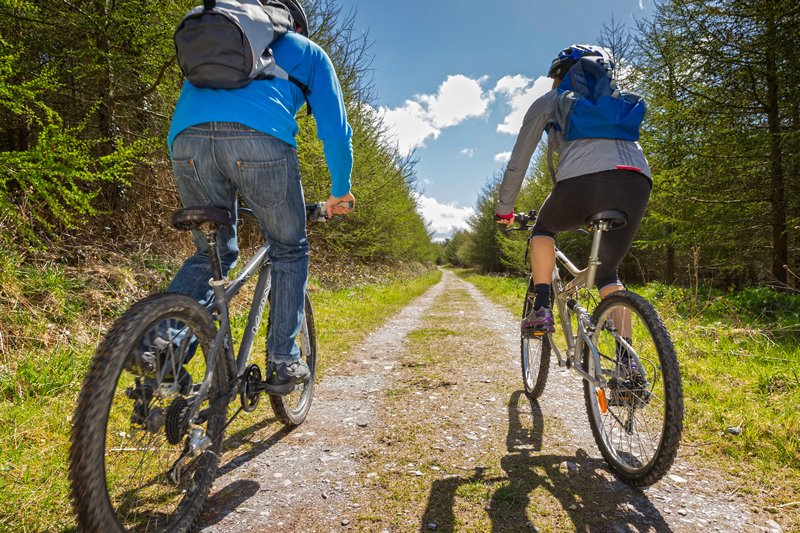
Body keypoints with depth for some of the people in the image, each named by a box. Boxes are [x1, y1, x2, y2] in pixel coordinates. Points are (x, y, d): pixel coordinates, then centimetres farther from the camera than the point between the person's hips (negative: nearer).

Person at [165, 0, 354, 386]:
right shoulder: (308, 51, 28)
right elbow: (335, 130, 20)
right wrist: (341, 191, 32)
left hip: (186, 140, 5)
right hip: (260, 138, -4)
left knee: (211, 253, 21)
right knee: (289, 251, 15)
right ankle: (284, 360, 14)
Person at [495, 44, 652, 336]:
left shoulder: (548, 101, 23)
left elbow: (518, 162, 21)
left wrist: (504, 209, 33)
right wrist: (597, 212, 53)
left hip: (584, 180, -4)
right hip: (638, 184, 4)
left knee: (543, 229, 28)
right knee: (607, 271, 21)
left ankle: (542, 309, 12)